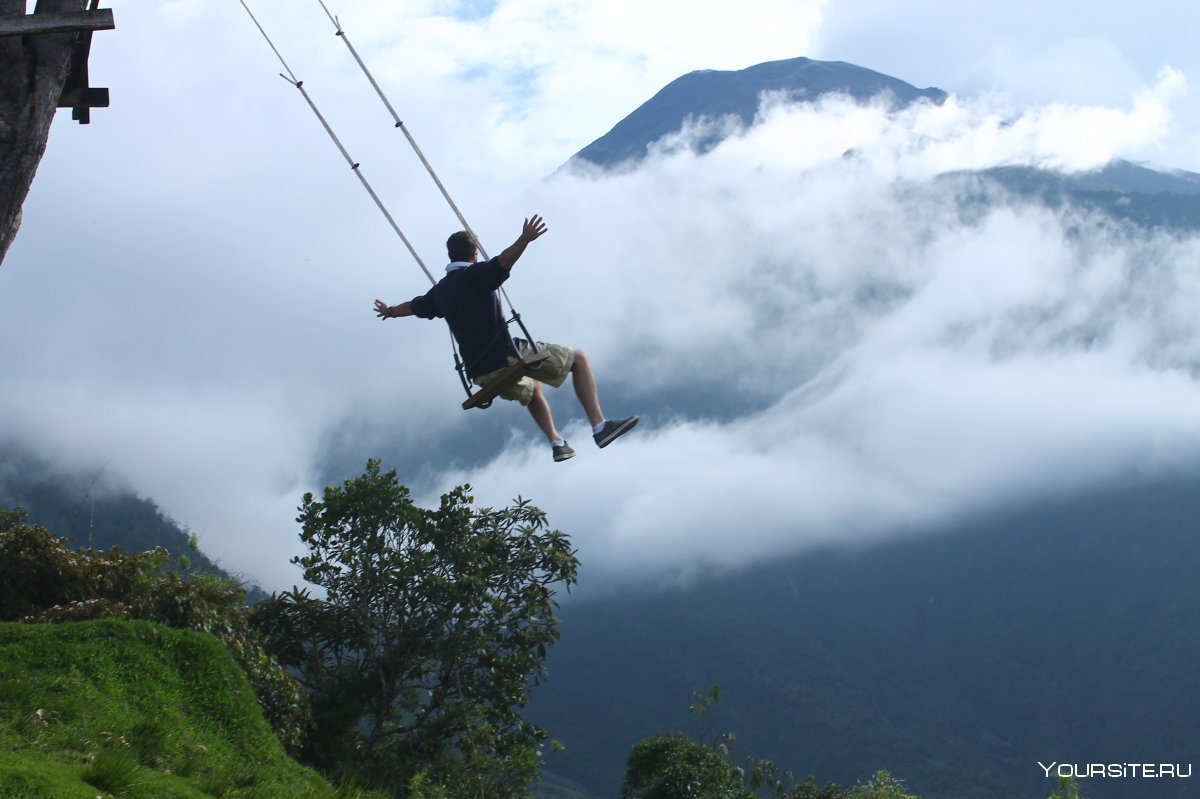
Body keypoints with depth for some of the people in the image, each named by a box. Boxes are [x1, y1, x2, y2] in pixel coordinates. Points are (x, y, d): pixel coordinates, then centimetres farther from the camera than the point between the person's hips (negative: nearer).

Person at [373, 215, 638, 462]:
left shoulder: (440, 290, 15)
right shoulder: (475, 275, -7)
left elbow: (414, 306, 35)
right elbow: (503, 262, -30)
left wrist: (390, 311, 54)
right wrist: (524, 240, -43)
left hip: (481, 373, 7)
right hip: (507, 357, -7)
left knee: (532, 389, 37)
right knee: (578, 358, 4)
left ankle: (557, 443, 30)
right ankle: (600, 426, -11)